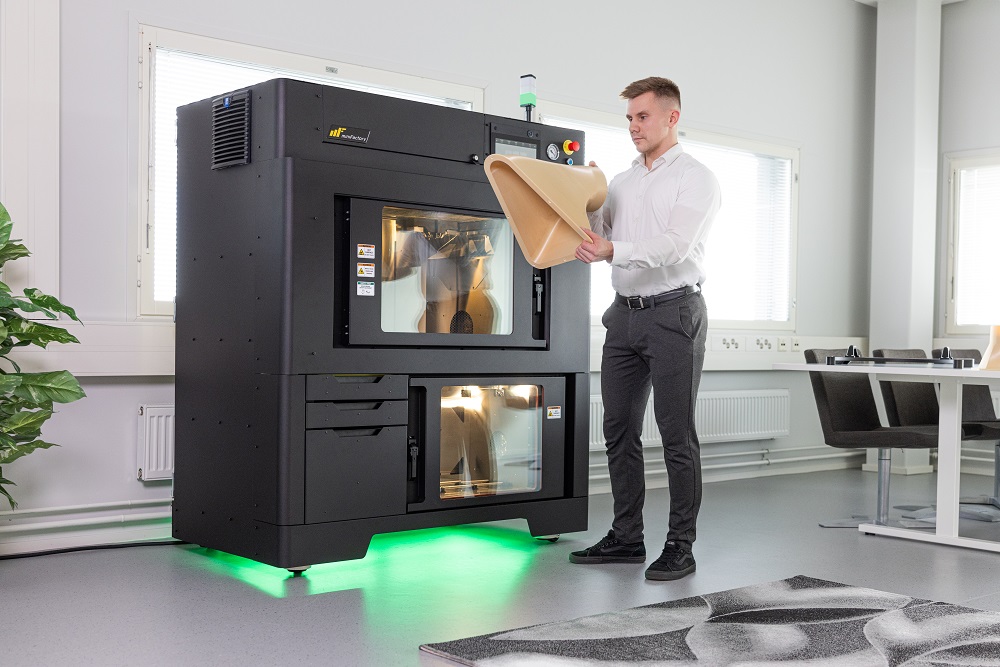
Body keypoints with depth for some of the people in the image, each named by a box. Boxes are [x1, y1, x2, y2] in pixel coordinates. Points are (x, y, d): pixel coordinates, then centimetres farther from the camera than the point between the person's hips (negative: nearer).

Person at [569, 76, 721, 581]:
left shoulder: (696, 178, -4)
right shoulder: (621, 181, 17)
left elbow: (675, 245, -20)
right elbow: (597, 236, 12)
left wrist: (614, 250, -35)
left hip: (673, 312, -7)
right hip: (625, 313, 7)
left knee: (676, 433, -3)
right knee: (619, 429, 8)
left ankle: (680, 546, 4)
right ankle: (626, 537, 18)